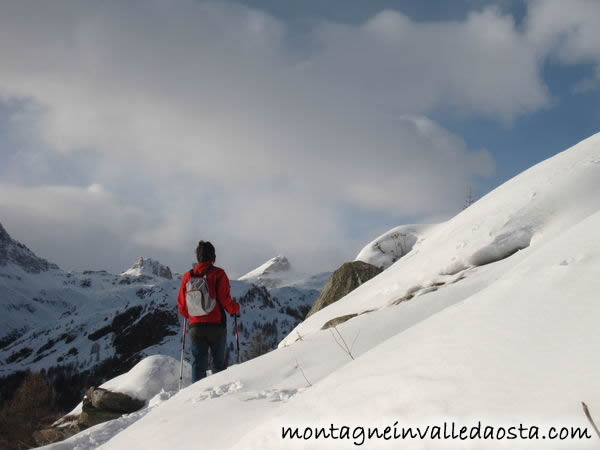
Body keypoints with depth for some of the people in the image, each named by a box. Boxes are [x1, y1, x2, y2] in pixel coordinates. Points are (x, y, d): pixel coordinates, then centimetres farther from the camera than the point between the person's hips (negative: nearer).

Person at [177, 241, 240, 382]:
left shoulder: (187, 276, 3)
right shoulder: (218, 274, -7)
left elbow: (181, 305, 7)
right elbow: (225, 300, -11)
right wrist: (236, 308, 10)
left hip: (195, 327, 3)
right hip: (216, 326, -2)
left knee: (198, 364, 7)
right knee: (219, 363, 10)